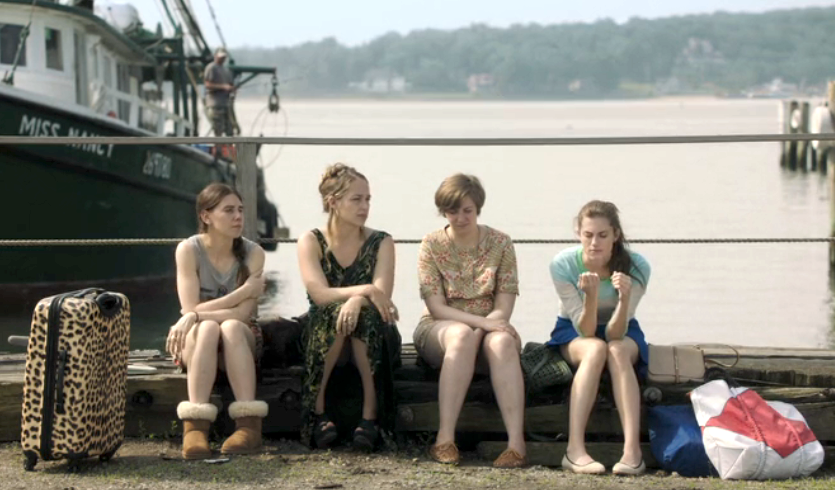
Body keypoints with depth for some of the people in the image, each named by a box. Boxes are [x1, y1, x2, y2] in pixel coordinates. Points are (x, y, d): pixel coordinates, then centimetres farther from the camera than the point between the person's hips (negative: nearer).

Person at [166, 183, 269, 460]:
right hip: (195, 343, -1)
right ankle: (195, 426, -48)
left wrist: (195, 316, -27)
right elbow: (191, 310, -17)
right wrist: (245, 290, -18)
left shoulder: (252, 253, -6)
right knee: (207, 328, -35)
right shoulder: (188, 250, -8)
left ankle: (249, 425, -43)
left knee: (231, 327, -34)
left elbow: (243, 314, -17)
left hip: (240, 343, 1)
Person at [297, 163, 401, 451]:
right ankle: (317, 412, -30)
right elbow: (319, 294, -15)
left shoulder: (380, 243, 4)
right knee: (336, 312, -34)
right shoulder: (311, 242, 2)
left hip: (372, 341, 0)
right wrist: (365, 290, -30)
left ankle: (370, 416, -36)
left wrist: (356, 301, -36)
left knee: (364, 315, -34)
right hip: (323, 340, 0)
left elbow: (382, 294, -13)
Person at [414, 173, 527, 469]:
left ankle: (517, 442, -46)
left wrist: (487, 327, -21)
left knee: (502, 342, -35)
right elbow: (436, 307, -8)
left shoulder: (500, 243, 4)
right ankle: (445, 440, -42)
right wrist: (481, 322, -22)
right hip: (439, 329, -1)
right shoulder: (432, 245, 0)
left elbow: (504, 309, -1)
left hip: (489, 328, 1)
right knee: (461, 336, -38)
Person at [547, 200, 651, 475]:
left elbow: (614, 334, -27)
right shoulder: (563, 264, -24)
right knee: (595, 349, -35)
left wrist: (625, 298, -45)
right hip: (573, 332, -1)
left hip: (621, 331, 1)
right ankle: (575, 450, -43)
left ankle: (632, 450, -45)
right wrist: (591, 295, -43)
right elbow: (585, 332, -25)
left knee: (617, 350, -34)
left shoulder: (636, 267, -23)